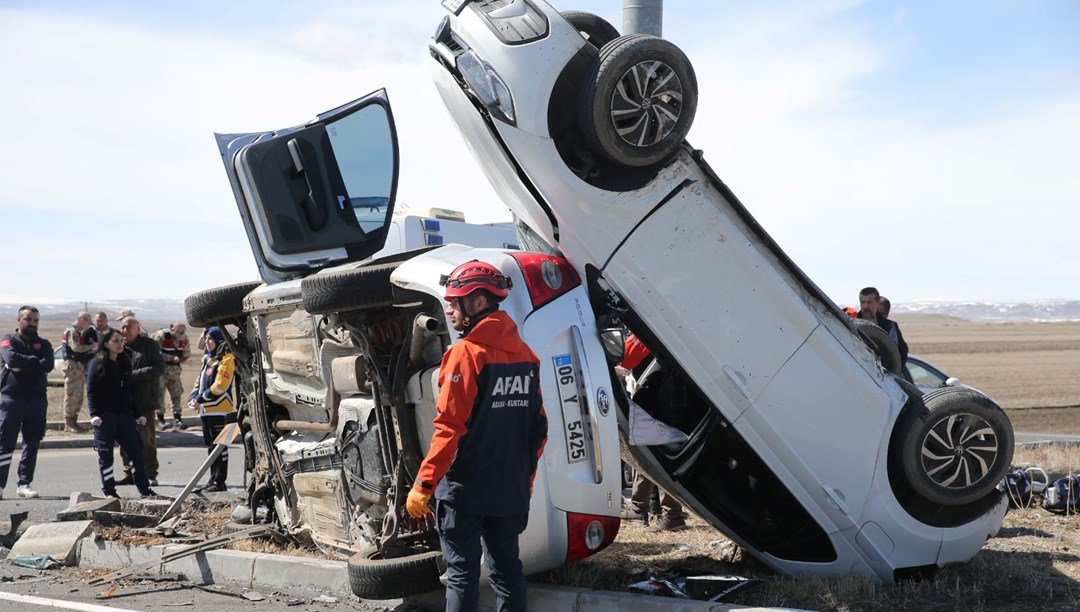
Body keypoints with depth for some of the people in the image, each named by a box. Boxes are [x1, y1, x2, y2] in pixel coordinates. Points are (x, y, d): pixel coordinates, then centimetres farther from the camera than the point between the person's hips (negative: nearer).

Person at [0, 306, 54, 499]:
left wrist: (22, 366, -14)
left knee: (32, 444, 6)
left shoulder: (43, 344, 11)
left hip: (37, 401, 3)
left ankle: (24, 484, 12)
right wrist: (35, 362, -9)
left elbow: (48, 365, -9)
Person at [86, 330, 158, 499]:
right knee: (105, 454, 0)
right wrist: (94, 414, -18)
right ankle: (109, 491, 9)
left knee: (136, 451, 2)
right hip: (105, 416, -5)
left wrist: (137, 414, 15)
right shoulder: (96, 364, -2)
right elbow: (91, 391, -7)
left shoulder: (125, 364, 15)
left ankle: (145, 489, 7)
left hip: (124, 415, 5)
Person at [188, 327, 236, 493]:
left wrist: (200, 399, -15)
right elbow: (200, 381, 20)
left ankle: (219, 482, 0)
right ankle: (214, 479, 22)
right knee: (210, 446, 14)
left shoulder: (226, 360, -12)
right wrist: (193, 397, 2)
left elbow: (220, 386, -19)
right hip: (207, 410, 9)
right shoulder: (208, 359, 17)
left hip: (220, 412, -9)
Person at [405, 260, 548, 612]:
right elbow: (538, 427, 11)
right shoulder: (525, 354, 7)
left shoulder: (466, 353, -14)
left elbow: (450, 428, -19)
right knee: (506, 567, 14)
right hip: (511, 489, 6)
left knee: (462, 572, -1)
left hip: (464, 489, -6)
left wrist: (423, 485, -15)